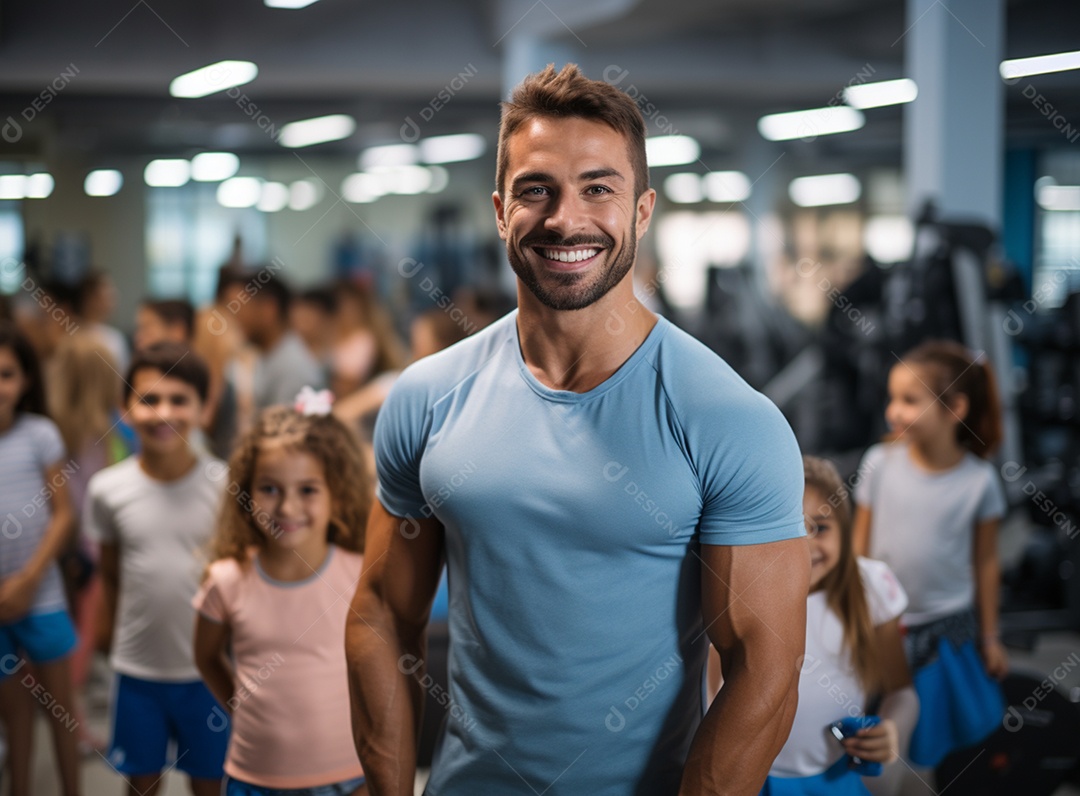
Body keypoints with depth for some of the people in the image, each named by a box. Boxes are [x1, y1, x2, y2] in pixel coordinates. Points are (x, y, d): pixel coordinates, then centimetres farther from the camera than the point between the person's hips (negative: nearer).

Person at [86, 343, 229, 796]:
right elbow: (111, 574, 6)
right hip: (137, 668, 2)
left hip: (207, 669, -1)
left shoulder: (223, 484, -11)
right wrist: (109, 627, 9)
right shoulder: (107, 490, -6)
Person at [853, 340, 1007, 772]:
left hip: (949, 626, 0)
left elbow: (985, 561, -3)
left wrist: (989, 636, 5)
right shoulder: (880, 462, -12)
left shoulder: (979, 480, -14)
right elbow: (860, 542, -1)